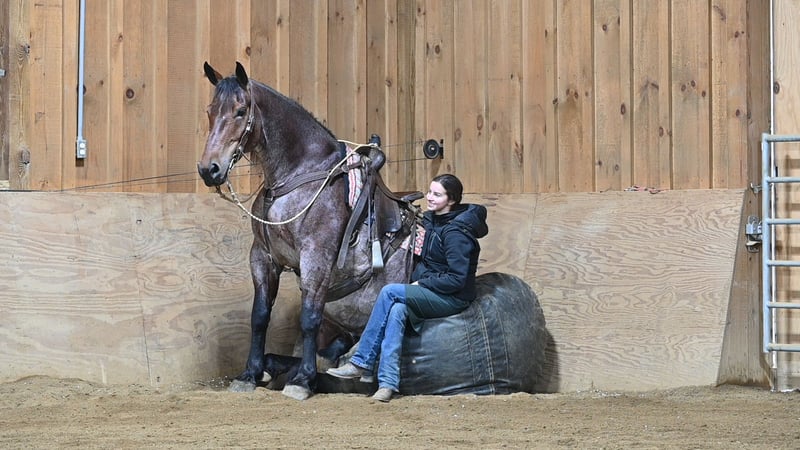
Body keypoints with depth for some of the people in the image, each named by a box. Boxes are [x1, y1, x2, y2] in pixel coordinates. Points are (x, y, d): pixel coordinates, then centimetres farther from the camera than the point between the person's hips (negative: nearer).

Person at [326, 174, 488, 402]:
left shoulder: (456, 232, -17)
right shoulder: (432, 221, 10)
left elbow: (457, 279, -21)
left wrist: (422, 283, -15)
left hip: (453, 298, -8)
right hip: (429, 293, 8)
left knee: (390, 292, -24)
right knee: (397, 310, -25)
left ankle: (361, 363, -18)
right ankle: (388, 382, -33)